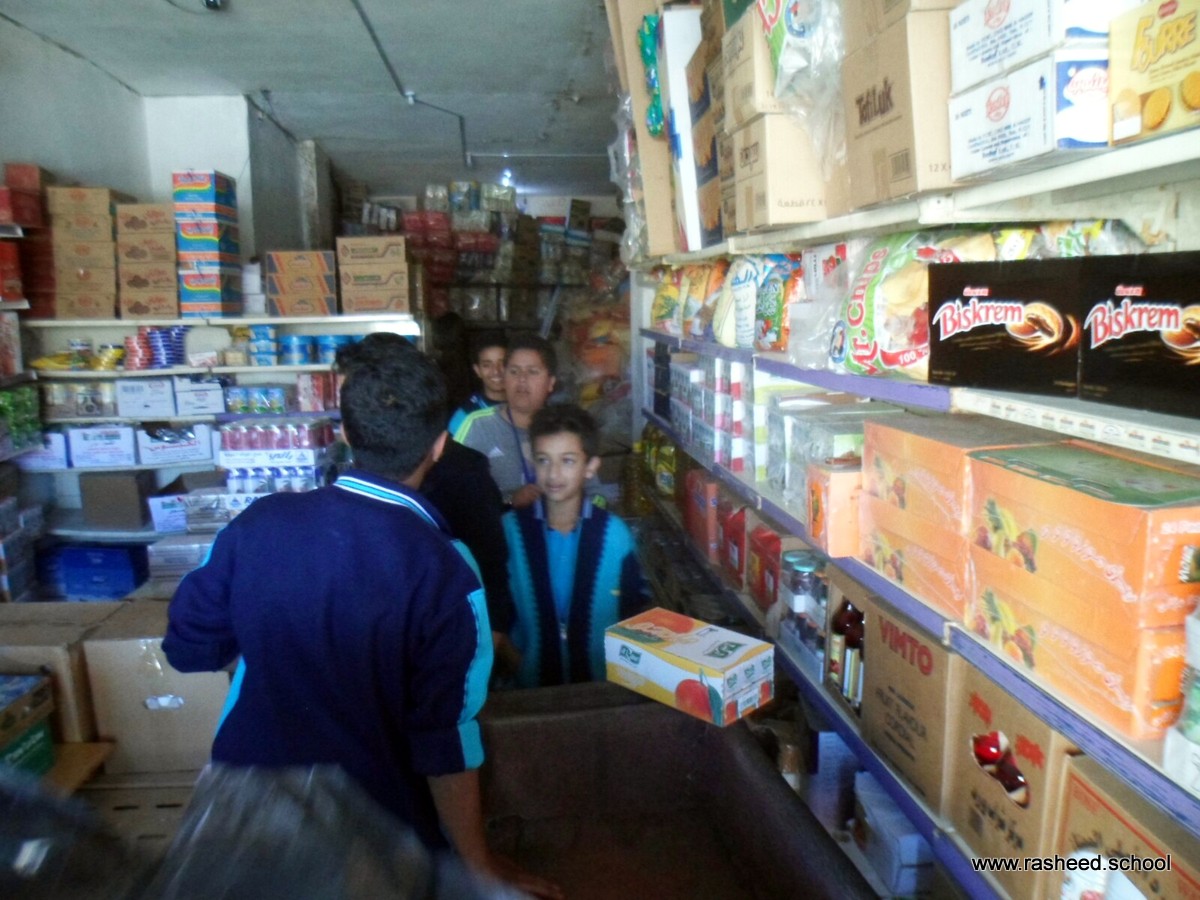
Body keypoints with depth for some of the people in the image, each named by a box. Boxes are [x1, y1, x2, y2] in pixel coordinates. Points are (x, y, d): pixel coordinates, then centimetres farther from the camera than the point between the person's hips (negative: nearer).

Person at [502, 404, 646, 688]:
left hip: (603, 685, 0)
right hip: (530, 686, 0)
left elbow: (634, 616, 6)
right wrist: (515, 664, -4)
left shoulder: (615, 534, -2)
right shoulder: (509, 530, -3)